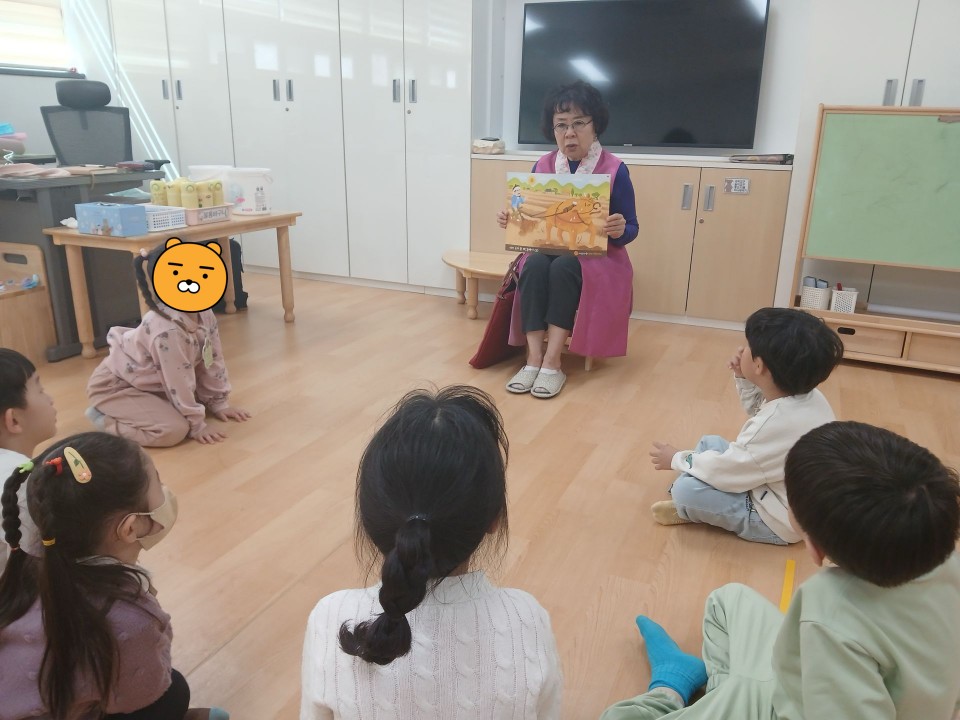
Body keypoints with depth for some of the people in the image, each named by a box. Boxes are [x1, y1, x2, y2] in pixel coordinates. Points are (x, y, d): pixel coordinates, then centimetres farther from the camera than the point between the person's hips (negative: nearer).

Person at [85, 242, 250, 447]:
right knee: (174, 429, -24)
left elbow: (212, 361, 0)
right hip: (115, 386, -9)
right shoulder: (168, 331, -35)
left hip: (151, 383, 9)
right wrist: (196, 425, -18)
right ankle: (106, 421, -4)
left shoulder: (204, 313, -10)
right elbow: (179, 384, -27)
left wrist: (218, 403, 4)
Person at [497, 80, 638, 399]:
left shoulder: (615, 170, -6)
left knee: (564, 267, -34)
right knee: (534, 264, -31)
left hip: (596, 258, -3)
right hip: (547, 250, 3)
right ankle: (533, 358, -31)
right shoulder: (542, 166, 4)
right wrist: (511, 220, -12)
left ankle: (552, 362, -29)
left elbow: (630, 229, -4)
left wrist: (619, 231, -27)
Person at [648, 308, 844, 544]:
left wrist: (676, 459, -8)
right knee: (710, 442, 14)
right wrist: (744, 380, -4)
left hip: (778, 520, -9)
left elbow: (723, 470, -24)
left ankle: (689, 509, 13)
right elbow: (758, 409, 14)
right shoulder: (806, 395, -10)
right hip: (773, 489, 9)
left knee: (686, 489, -20)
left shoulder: (777, 424, -37)